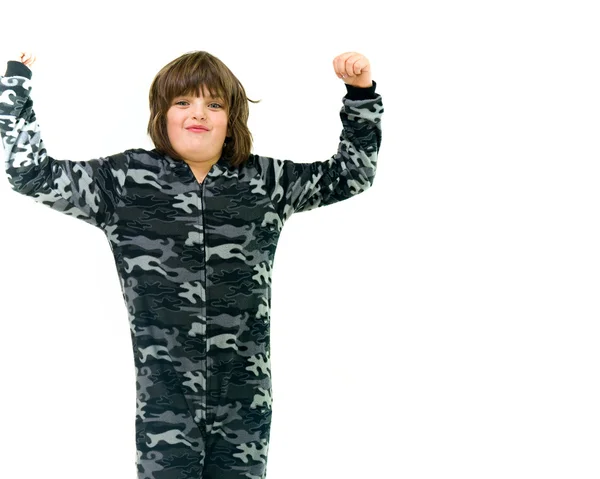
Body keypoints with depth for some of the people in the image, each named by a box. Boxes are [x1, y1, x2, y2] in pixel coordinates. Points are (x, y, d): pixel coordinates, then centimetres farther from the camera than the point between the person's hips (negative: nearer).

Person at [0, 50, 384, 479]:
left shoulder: (266, 181, 6)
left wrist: (361, 93, 5)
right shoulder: (125, 179, 1)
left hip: (244, 401, 2)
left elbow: (351, 173, 14)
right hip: (164, 403, -1)